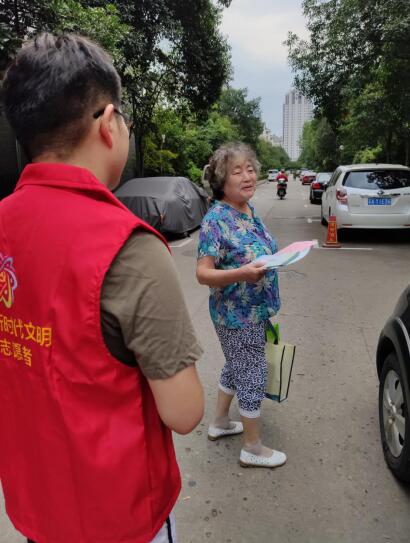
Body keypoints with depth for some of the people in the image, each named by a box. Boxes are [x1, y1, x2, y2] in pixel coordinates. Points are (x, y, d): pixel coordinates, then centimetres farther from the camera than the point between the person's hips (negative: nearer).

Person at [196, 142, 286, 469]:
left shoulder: (250, 209, 5)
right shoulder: (216, 219, -21)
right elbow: (203, 273, -24)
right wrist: (242, 274, -37)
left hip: (255, 311, 9)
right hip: (238, 316, -9)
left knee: (236, 368, 23)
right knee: (253, 377, 5)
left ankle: (220, 423, 44)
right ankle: (253, 449, 25)